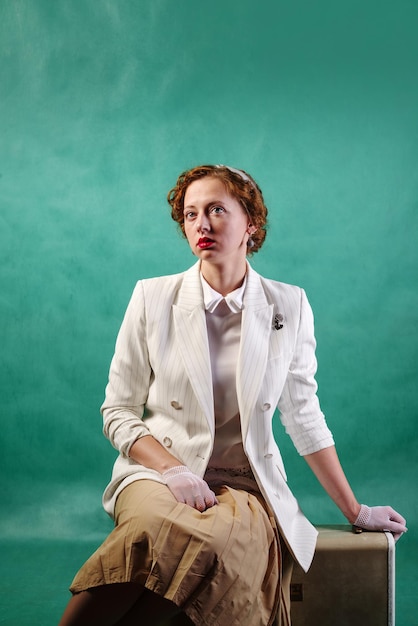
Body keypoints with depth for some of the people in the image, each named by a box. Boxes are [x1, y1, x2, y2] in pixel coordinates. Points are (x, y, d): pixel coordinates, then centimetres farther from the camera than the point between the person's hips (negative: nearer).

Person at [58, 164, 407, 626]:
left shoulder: (289, 306, 4)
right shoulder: (153, 297, 2)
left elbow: (304, 417, 11)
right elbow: (117, 411, 5)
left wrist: (355, 511, 14)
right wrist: (173, 470, -13)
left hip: (246, 484, 1)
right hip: (156, 471, 0)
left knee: (227, 539, -37)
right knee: (162, 527, -38)